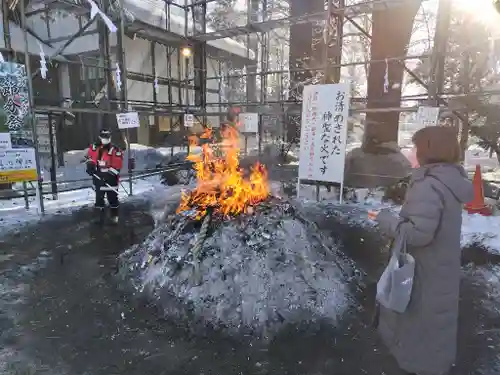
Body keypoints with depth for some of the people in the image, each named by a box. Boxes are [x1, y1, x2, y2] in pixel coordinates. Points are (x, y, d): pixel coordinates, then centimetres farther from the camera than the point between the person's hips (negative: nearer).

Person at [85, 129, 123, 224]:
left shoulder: (115, 150, -10)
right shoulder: (94, 147, 2)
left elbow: (117, 165, -13)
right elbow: (90, 157, 15)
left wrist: (109, 174, -21)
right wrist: (90, 166, -2)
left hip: (111, 178, -4)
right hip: (98, 177, 4)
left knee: (113, 197, 3)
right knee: (99, 197, 11)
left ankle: (114, 215, 16)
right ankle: (100, 215, 24)